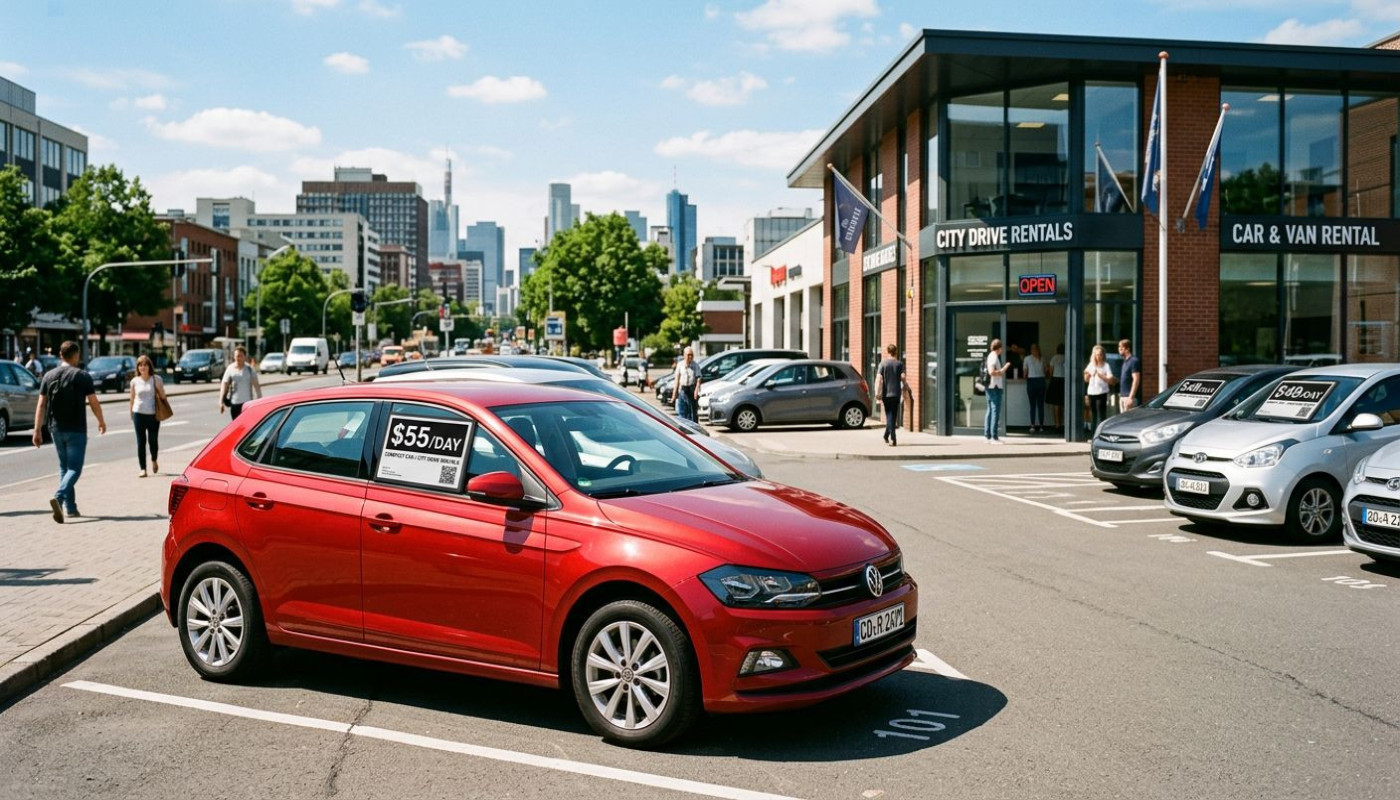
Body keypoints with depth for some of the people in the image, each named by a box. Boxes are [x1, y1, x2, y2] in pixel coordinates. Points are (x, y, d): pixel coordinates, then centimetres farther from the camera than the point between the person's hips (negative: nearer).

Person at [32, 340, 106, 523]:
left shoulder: (49, 376, 4)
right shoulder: (82, 376, -8)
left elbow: (41, 405, 2)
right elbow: (94, 403, -5)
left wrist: (37, 430, 5)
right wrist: (101, 422, 11)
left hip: (56, 430, 5)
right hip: (76, 430, -5)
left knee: (64, 467, 16)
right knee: (74, 468, -2)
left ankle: (70, 507, 17)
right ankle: (58, 497, -26)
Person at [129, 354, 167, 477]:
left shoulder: (156, 379, 0)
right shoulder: (135, 381, 5)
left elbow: (162, 396, 3)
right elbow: (132, 398, 11)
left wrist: (158, 386, -12)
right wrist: (131, 414, 10)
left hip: (153, 414, -1)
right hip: (139, 414, 1)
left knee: (153, 440, 2)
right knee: (141, 442, 0)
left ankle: (154, 460, 33)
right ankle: (143, 469, 4)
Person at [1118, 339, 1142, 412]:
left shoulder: (1134, 361, -12)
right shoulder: (1125, 361, 17)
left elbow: (1136, 380, -18)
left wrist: (1131, 397, -22)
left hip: (1129, 397, -9)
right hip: (1123, 396, 9)